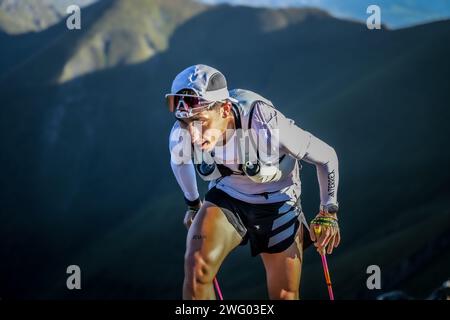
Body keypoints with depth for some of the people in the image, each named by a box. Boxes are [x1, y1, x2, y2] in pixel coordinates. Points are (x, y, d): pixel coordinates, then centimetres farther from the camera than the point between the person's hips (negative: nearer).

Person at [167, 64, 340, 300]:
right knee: (196, 266, -26)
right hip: (226, 198, 2)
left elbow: (326, 156, -18)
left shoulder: (265, 124, -36)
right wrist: (192, 204, 18)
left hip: (277, 203, -1)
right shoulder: (181, 134, -25)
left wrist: (329, 213, -10)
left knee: (285, 296, 5)